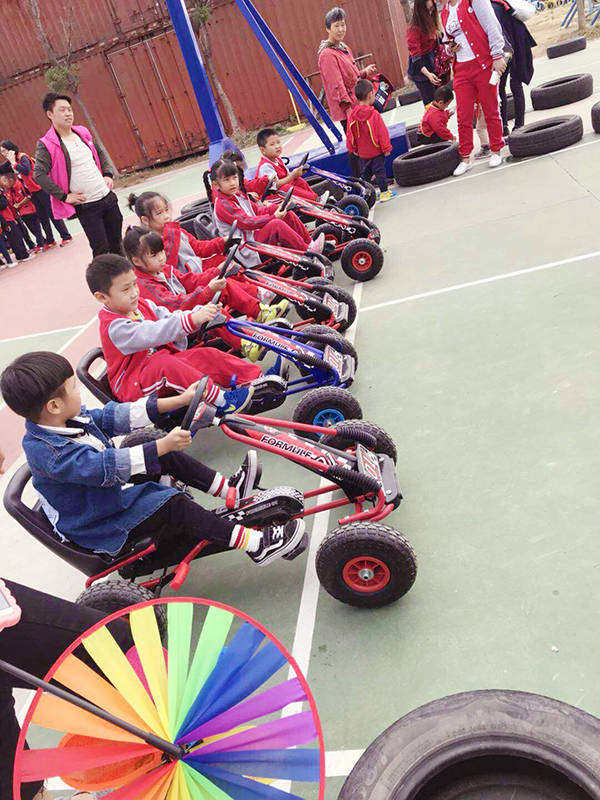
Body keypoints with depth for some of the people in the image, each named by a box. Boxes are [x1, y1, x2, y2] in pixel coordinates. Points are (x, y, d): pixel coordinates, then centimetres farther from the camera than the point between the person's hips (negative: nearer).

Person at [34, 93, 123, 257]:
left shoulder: (83, 132, 10)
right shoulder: (46, 144, -9)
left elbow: (100, 152, 25)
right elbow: (39, 175, -16)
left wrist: (108, 174, 11)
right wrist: (64, 196, -17)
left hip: (107, 196, 6)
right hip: (85, 206, -6)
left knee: (117, 243, 14)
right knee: (101, 249, -6)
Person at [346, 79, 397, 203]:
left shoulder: (352, 115, -4)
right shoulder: (374, 114, -17)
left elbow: (350, 134, 3)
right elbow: (382, 132, -14)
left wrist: (353, 149, 16)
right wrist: (386, 148, -5)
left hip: (362, 152, 4)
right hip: (376, 151, -4)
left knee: (365, 173, 16)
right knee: (380, 171, 5)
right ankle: (384, 192, 11)